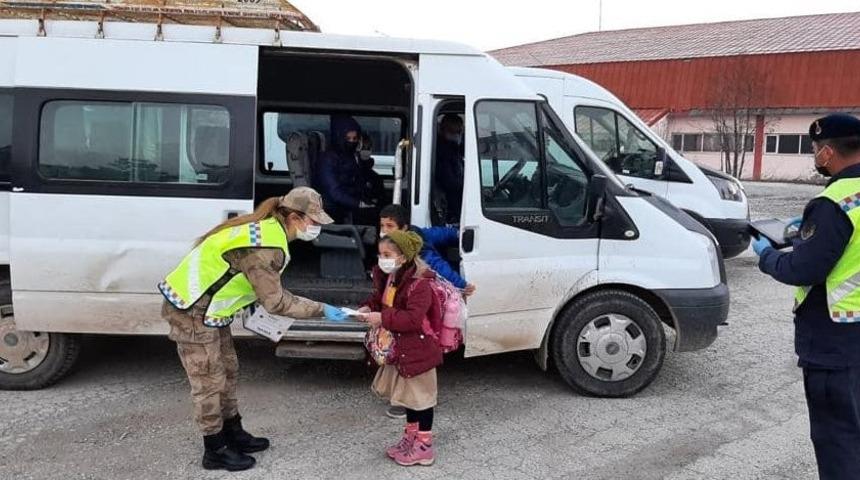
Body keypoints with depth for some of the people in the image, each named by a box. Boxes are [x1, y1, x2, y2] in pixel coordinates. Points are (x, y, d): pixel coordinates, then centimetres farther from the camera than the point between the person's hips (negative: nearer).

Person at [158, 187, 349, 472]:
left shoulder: (267, 230, 3)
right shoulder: (264, 246, -28)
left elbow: (267, 291, 9)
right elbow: (275, 301, -23)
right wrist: (322, 310, -17)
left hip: (208, 310, 10)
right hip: (192, 312, -10)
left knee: (227, 372, 18)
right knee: (209, 383, 3)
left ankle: (233, 435, 33)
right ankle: (215, 452, 18)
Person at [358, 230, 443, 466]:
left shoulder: (419, 284, -26)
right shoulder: (388, 277, 3)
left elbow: (413, 319, -31)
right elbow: (380, 298, 19)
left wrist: (383, 318, -30)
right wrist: (368, 307, -2)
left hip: (417, 350, -9)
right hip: (400, 349, 9)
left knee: (421, 396, 4)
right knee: (408, 393, 21)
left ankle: (424, 446, 18)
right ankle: (410, 436, 37)